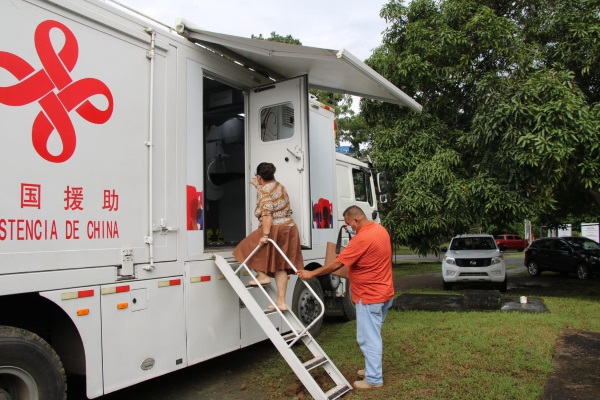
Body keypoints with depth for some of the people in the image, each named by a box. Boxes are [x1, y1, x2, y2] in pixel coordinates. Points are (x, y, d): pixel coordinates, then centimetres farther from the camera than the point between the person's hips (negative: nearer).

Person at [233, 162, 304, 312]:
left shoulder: (264, 191, -8)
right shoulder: (280, 187, 17)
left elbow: (267, 213, -20)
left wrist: (265, 235, -23)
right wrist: (258, 187, 44)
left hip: (274, 230, -8)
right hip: (289, 228, 8)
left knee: (249, 247, 14)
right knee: (280, 266, 7)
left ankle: (263, 275, 5)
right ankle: (281, 301, 7)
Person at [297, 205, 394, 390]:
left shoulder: (362, 239, -25)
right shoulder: (380, 229, 4)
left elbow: (336, 264, -22)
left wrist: (311, 274, -13)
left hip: (370, 297, -10)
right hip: (383, 292, 10)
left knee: (368, 338, 1)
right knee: (373, 335, 21)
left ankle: (374, 379, 11)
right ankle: (373, 369, 32)